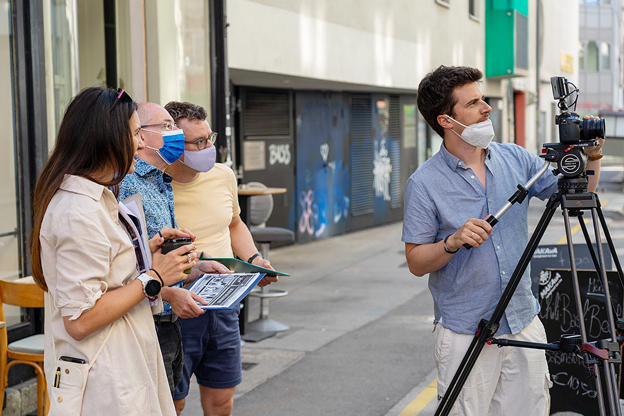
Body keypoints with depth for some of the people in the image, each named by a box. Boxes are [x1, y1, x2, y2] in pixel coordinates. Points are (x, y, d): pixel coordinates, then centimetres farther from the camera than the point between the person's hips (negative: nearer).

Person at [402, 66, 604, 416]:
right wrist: (453, 242, -24)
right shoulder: (425, 184, -8)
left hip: (525, 323, 4)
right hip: (465, 333, -4)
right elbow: (416, 262, -7)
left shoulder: (515, 159, 5)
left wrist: (591, 158, -3)